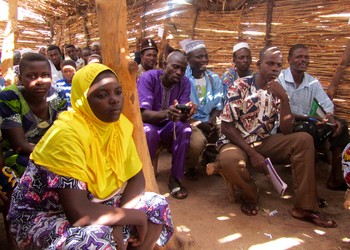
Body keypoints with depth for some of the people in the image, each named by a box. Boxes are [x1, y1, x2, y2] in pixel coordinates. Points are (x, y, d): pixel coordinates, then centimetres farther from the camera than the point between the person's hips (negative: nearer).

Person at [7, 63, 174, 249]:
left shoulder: (120, 124, -6)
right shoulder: (66, 134, -28)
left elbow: (136, 178, 0)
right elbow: (78, 212, -33)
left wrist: (118, 223, -17)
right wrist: (137, 216, -21)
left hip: (92, 205, 7)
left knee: (158, 205, -4)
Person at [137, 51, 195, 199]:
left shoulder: (184, 82, -9)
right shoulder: (148, 78, -20)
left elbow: (182, 115, -15)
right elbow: (143, 114, -29)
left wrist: (186, 113, -41)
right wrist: (165, 113, -49)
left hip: (168, 126, 3)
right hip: (147, 123, -3)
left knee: (185, 128, -29)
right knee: (149, 132, -37)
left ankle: (175, 178, -14)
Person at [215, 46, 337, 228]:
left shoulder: (277, 92, 3)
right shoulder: (239, 87, -11)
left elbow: (286, 132, -6)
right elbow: (226, 126, -14)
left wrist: (284, 99, -18)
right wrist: (252, 153, -21)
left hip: (263, 142, 5)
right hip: (235, 142, -4)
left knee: (304, 140, -15)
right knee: (229, 161, -39)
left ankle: (303, 207, -10)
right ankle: (251, 196, -4)